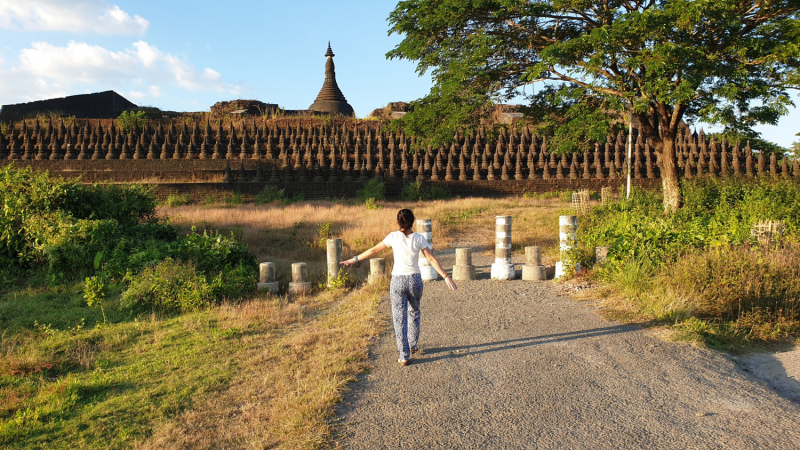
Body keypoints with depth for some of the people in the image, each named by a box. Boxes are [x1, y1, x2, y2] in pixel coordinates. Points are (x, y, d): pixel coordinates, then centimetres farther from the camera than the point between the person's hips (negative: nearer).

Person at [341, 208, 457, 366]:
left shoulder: (393, 237, -5)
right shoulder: (419, 238, -5)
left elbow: (374, 250, 1)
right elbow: (432, 259, -6)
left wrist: (354, 259, 12)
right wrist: (446, 277, -2)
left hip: (397, 281, -1)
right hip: (415, 280, 1)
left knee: (399, 318, 6)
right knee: (414, 313, 25)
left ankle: (404, 356, 6)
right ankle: (412, 345, 37)